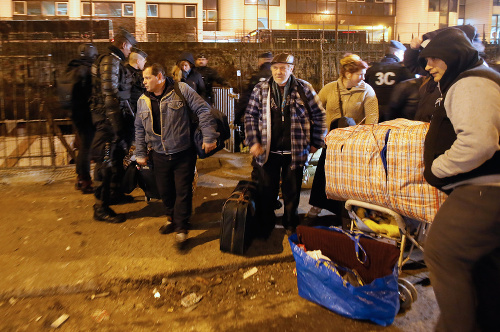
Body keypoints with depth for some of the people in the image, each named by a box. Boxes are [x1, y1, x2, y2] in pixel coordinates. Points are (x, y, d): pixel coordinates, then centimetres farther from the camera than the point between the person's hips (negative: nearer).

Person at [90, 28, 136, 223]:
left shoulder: (115, 61, 18)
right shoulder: (111, 61, -14)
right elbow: (110, 94, -22)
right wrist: (116, 123, -24)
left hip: (113, 115, 11)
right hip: (108, 117, -11)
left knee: (117, 155, 21)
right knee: (106, 161, -7)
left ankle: (115, 193, 37)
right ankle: (101, 208, 0)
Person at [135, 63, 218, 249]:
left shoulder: (182, 90, -9)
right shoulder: (143, 101, 7)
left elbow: (203, 111, -9)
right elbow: (140, 129, 16)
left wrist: (209, 137, -15)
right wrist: (140, 153, 13)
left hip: (183, 155, -4)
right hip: (160, 156, 5)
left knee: (183, 192, 0)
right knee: (165, 191, 14)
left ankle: (181, 229, 14)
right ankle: (172, 218, 40)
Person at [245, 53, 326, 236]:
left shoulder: (303, 88, -1)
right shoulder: (261, 89, 3)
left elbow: (319, 115, 5)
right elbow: (250, 116, 6)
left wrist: (316, 142, 4)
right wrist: (253, 142, -3)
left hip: (295, 152, -1)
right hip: (268, 152, 1)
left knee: (292, 192, 11)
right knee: (266, 191, 9)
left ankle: (291, 225, 32)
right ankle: (266, 226, 29)